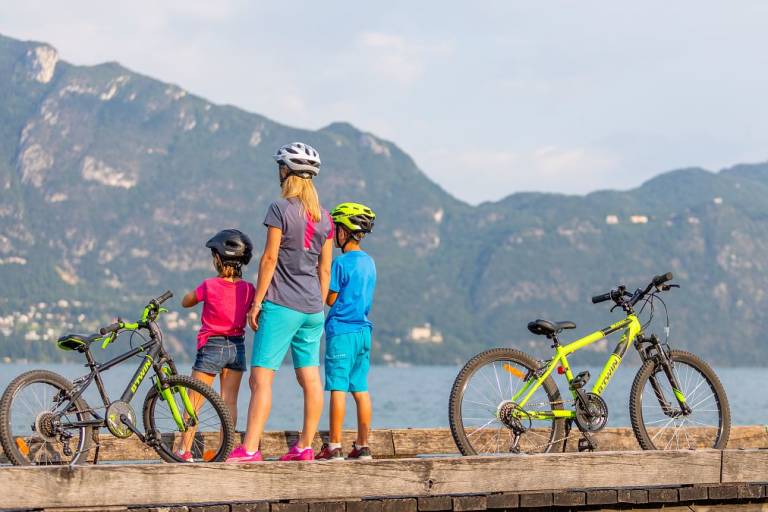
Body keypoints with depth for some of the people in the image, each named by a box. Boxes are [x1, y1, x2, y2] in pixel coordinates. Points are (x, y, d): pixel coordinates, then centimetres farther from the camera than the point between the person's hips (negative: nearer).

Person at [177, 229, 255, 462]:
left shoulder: (209, 286, -13)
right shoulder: (248, 289, -4)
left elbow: (185, 302, 3)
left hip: (212, 346, -3)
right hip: (237, 346, 4)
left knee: (194, 401, 4)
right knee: (230, 402, 8)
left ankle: (184, 450, 3)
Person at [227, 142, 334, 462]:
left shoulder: (280, 209, -9)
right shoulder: (324, 217, 10)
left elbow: (270, 258, -11)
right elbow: (325, 268, 12)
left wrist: (257, 302, -7)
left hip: (281, 305, -7)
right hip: (312, 307, 7)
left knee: (261, 377, -10)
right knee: (310, 378, 10)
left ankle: (249, 448, -18)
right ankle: (305, 446, 13)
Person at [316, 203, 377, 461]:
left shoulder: (340, 262, -11)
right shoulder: (369, 262, 12)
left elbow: (331, 299, -8)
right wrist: (326, 274, 19)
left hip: (341, 331, -7)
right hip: (363, 330, 7)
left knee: (338, 388, -6)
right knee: (360, 389, 8)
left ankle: (334, 446, -6)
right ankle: (362, 446, 8)